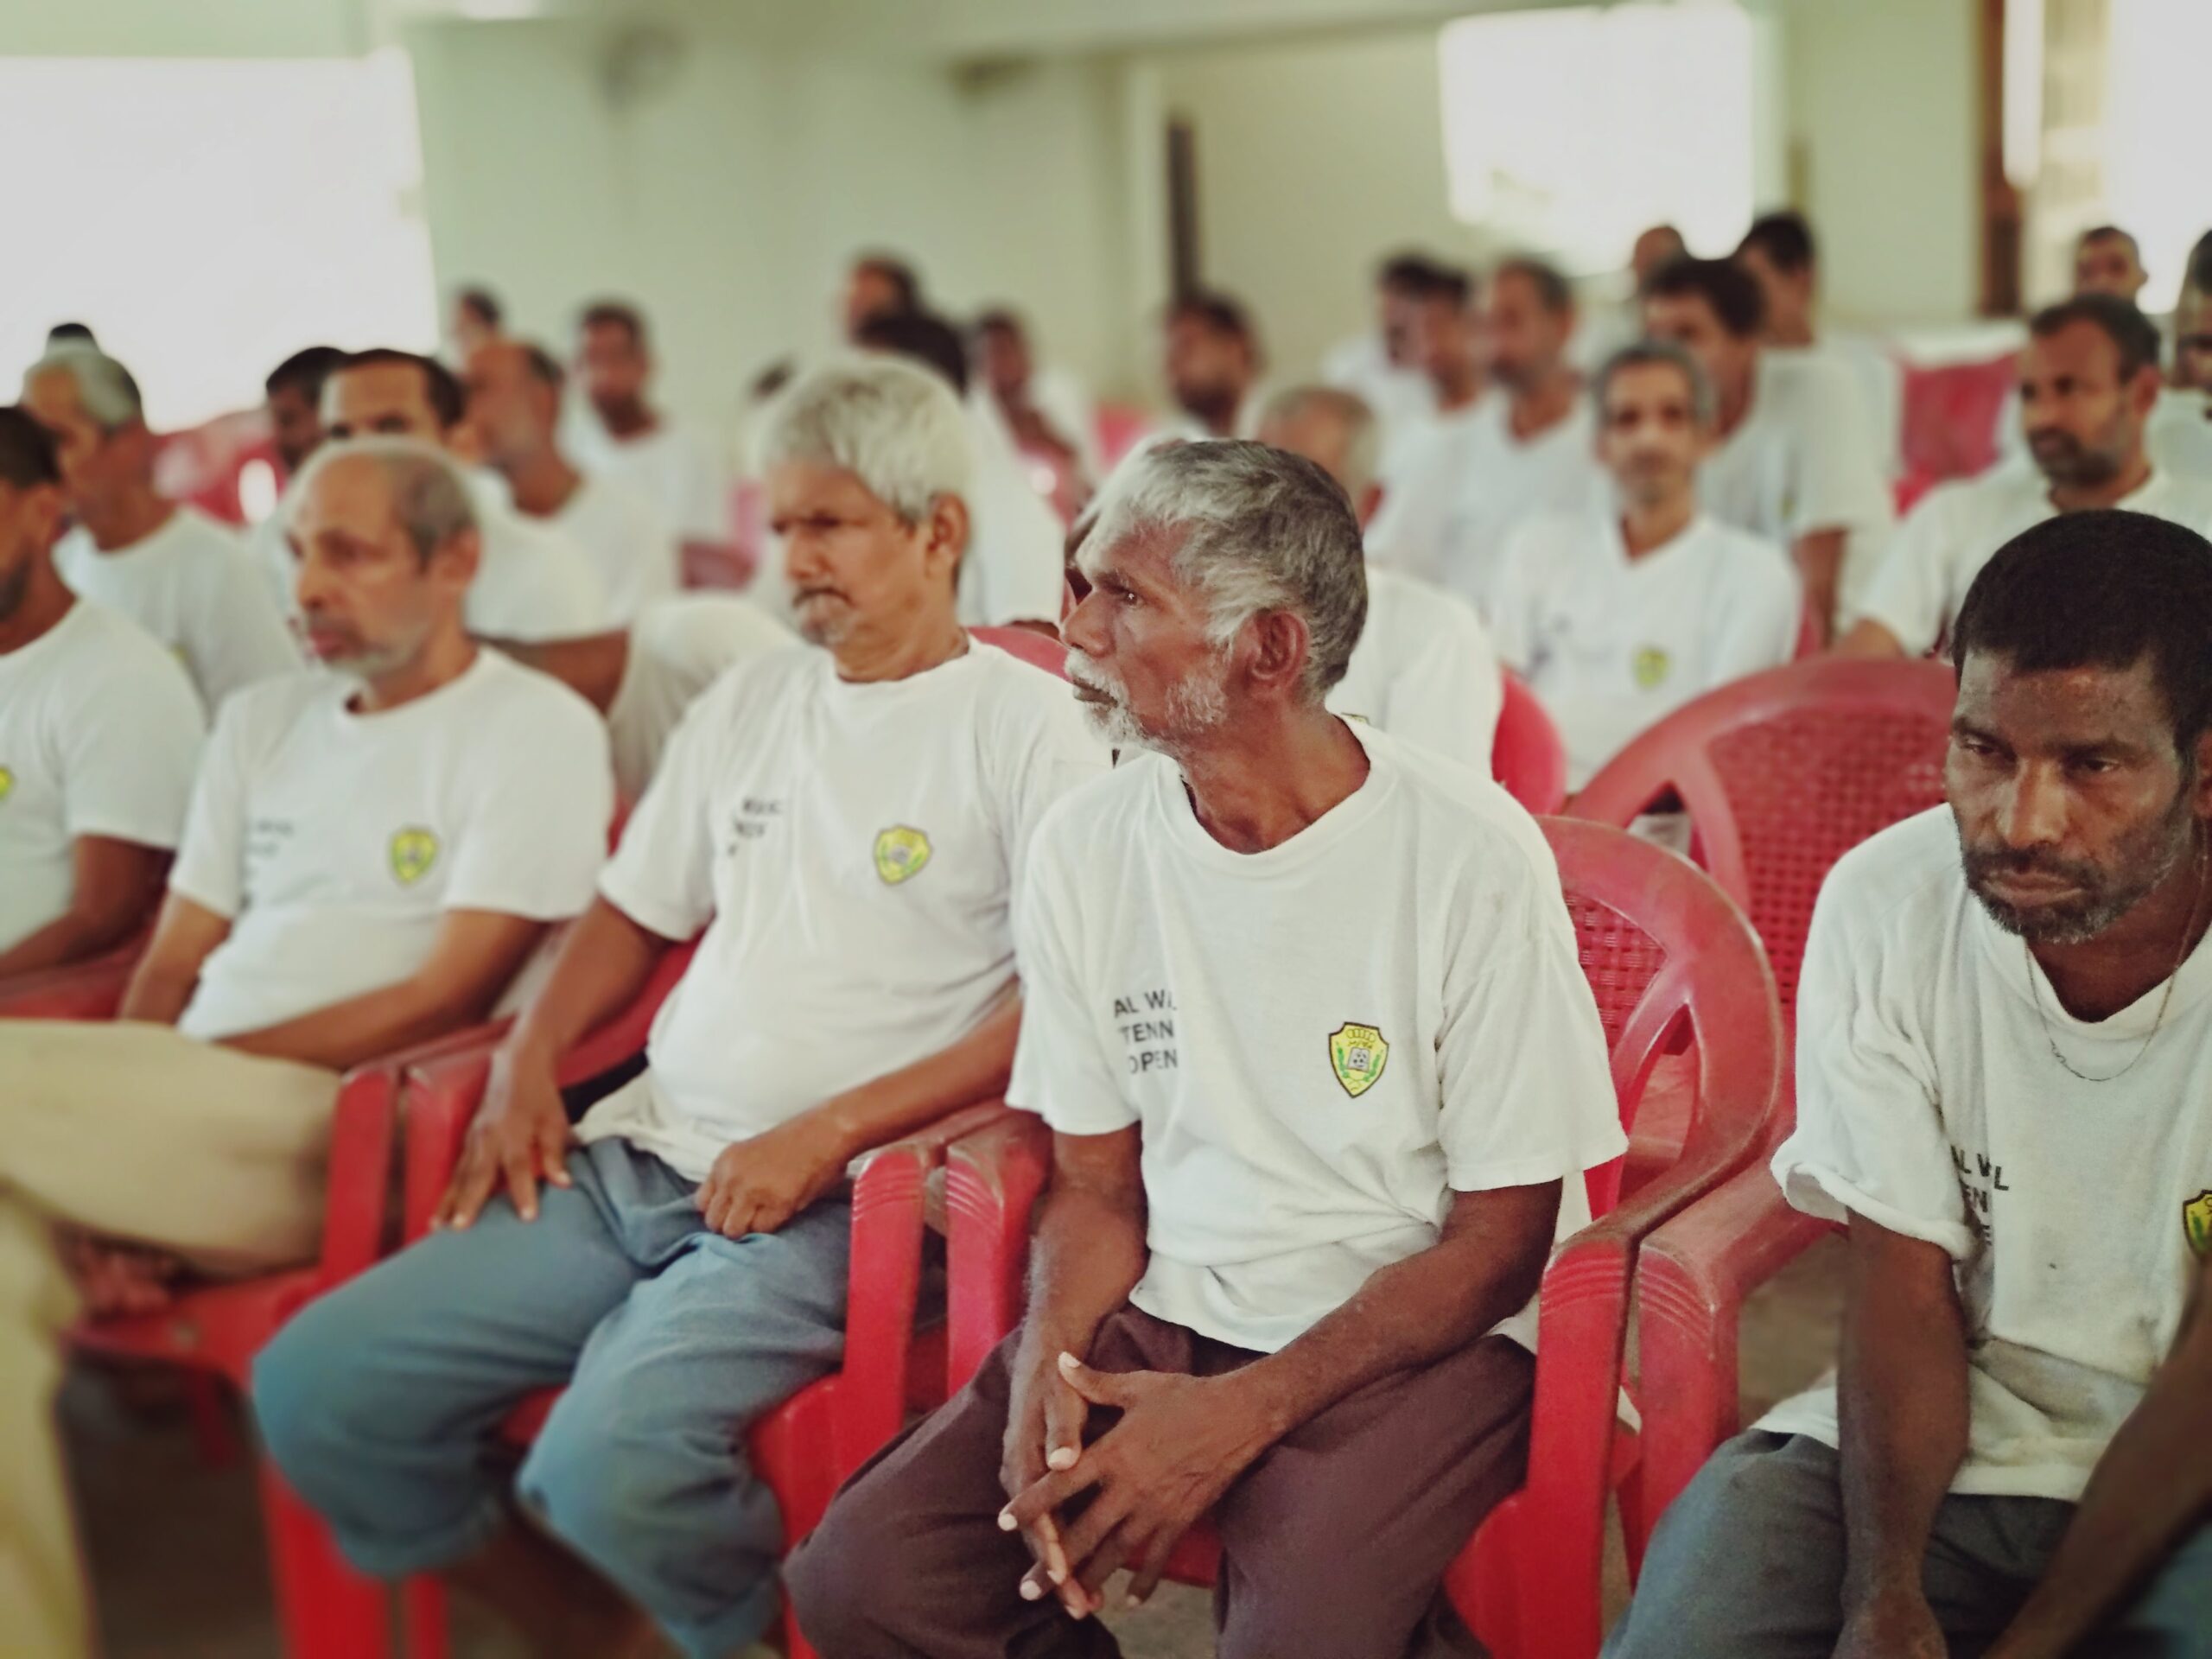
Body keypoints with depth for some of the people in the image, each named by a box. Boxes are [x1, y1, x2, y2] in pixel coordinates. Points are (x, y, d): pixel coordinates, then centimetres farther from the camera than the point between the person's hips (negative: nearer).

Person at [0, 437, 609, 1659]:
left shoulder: (534, 730, 3)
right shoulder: (262, 720, 23)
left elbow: (447, 1000, -5)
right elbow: (170, 969, 17)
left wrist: (211, 1059, -9)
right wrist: (121, 1153, -1)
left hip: (349, 1131, -6)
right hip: (180, 1131, 6)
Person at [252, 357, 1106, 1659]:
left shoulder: (1028, 722, -3)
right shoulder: (752, 698, 18)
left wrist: (829, 1133, -15)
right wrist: (528, 1059, 8)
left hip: (833, 1197, -7)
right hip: (641, 1153, 7)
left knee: (609, 1460, -31)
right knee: (316, 1388, -5)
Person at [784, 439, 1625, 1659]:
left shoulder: (1471, 859, -14)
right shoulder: (1084, 847, 0)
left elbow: (1498, 1246, -9)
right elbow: (1098, 1179, 8)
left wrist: (1241, 1413, -18)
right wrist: (1046, 1362, -13)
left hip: (1411, 1341, -3)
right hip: (1157, 1318, 4)